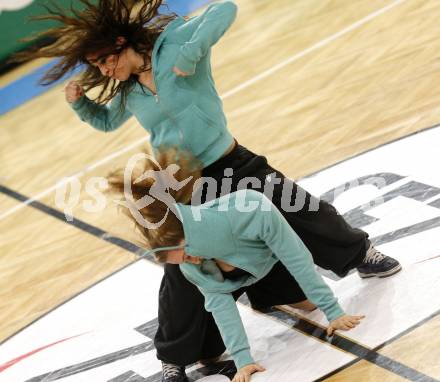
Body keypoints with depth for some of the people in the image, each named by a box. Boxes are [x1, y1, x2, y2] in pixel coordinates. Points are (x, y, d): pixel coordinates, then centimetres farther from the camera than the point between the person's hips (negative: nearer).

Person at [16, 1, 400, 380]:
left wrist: (192, 52, -37)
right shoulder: (127, 91, 1)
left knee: (300, 210, 10)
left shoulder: (175, 41, -15)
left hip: (231, 165, -3)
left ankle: (358, 253, 38)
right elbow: (106, 120, 22)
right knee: (181, 275, 5)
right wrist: (80, 102, 2)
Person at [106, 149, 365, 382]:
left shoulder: (254, 210, -47)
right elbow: (220, 302, -28)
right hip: (228, 281, 1)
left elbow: (297, 259, -36)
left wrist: (333, 311, -27)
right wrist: (242, 359, -35)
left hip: (269, 261, -1)